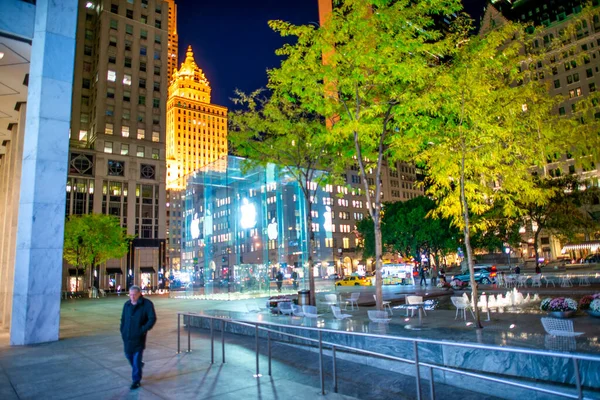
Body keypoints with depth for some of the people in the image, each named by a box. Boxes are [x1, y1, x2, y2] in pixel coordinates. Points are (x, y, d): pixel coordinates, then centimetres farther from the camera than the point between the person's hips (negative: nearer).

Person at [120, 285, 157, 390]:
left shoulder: (147, 304, -12)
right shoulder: (127, 304, 3)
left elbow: (152, 319, -12)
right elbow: (123, 319, 14)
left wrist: (143, 330, -18)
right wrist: (122, 331, 5)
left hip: (139, 337, -5)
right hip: (127, 336, 5)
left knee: (137, 358, -2)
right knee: (128, 354, 16)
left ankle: (136, 380, 13)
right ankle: (138, 366, 46)